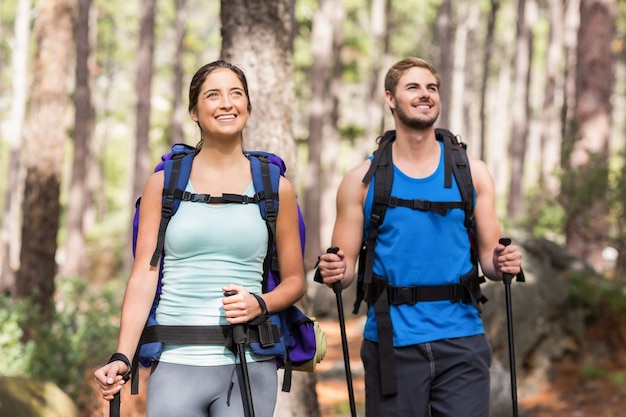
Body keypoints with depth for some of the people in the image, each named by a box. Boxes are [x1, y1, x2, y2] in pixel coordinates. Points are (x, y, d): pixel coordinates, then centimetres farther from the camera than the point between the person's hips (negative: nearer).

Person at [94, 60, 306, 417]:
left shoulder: (275, 188, 7)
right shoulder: (164, 184, 6)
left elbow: (295, 281, 11)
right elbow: (144, 277, 1)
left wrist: (259, 304, -10)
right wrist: (122, 358, -10)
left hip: (249, 365, 0)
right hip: (176, 363, 0)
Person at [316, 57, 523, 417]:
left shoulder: (472, 173, 8)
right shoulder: (363, 179, 4)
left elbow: (489, 257, 9)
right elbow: (346, 265, 5)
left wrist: (503, 263, -13)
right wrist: (335, 272, -17)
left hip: (461, 341, 1)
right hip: (392, 343, -1)